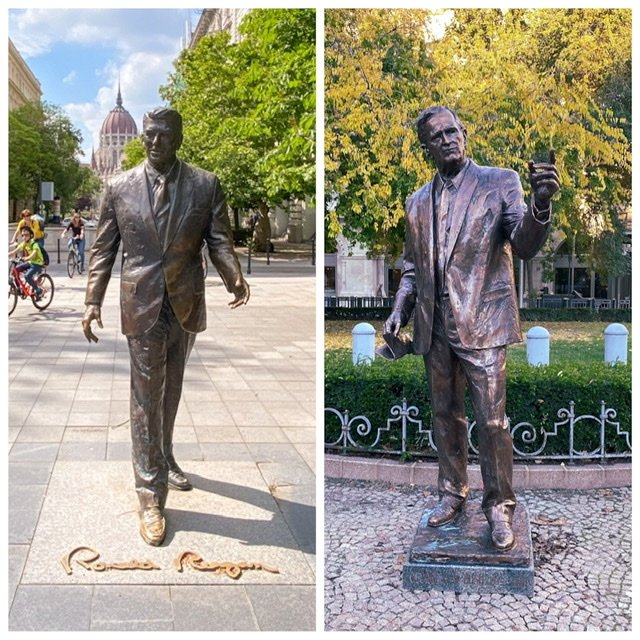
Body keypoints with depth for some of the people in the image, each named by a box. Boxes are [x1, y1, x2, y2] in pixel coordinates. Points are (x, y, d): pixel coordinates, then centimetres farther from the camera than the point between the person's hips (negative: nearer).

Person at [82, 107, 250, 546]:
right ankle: (151, 494, 3)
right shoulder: (120, 188, 1)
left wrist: (234, 276, -24)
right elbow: (103, 249, 3)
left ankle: (163, 459, 38)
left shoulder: (205, 185, 0)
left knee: (171, 390, 17)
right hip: (142, 305, -1)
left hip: (186, 305, 2)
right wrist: (93, 300, -6)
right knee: (146, 396, -2)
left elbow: (220, 241, -4)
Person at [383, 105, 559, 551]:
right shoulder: (418, 202, 13)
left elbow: (525, 245, -12)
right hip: (435, 329, 5)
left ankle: (500, 506, 12)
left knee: (492, 422, -4)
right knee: (446, 417, 15)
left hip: (482, 325, -5)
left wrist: (541, 203, -32)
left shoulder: (499, 182, -1)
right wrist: (399, 311, 6)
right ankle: (453, 493, 30)